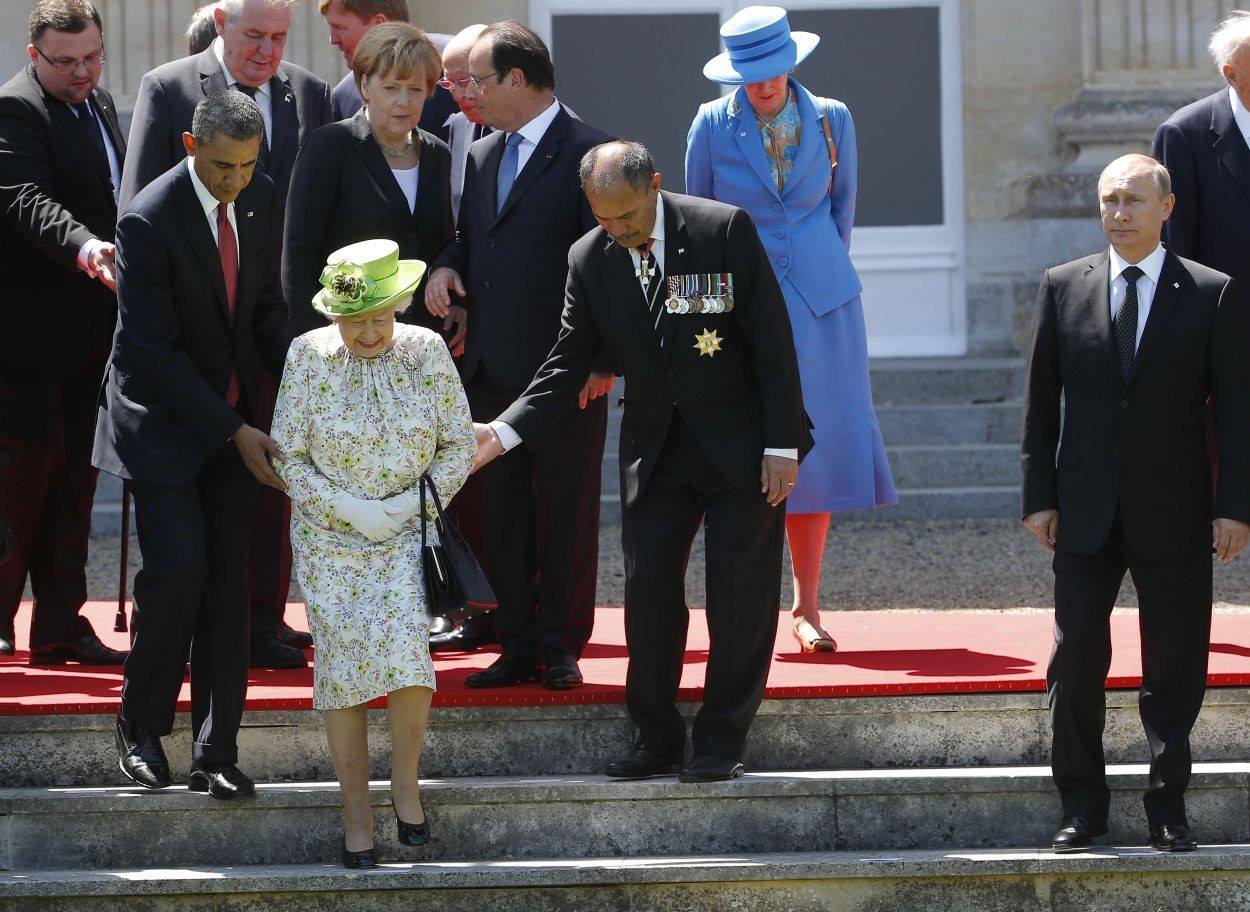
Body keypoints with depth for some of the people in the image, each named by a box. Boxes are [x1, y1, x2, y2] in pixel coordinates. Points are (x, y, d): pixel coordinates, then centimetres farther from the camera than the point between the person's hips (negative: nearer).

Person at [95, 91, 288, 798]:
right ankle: (142, 725, 7)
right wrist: (234, 431, -20)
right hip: (164, 417, -5)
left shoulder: (260, 197, 0)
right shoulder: (149, 222, -20)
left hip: (234, 411, 5)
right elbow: (154, 347, -19)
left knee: (229, 576, 1)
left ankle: (218, 751, 4)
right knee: (178, 568, -14)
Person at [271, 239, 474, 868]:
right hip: (329, 534, 0)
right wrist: (347, 508, -13)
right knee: (340, 661, -5)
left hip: (407, 533, 0)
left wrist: (417, 501, -10)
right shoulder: (309, 357, -7)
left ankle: (405, 780, 3)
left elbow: (459, 444, 3)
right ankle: (356, 811, 6)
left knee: (407, 652, -19)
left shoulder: (425, 352, -4)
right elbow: (288, 458, -3)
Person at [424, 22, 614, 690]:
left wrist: (603, 361, -14)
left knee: (566, 514, 2)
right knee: (499, 515, 8)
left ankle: (560, 645, 11)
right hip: (490, 370, 7)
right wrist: (446, 264, 2)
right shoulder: (481, 156, 16)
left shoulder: (586, 153, -8)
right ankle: (518, 645, 15)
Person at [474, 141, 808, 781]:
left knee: (739, 595, 0)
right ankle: (657, 741, 12)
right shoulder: (590, 259, -2)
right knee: (647, 589, 1)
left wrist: (782, 444, -13)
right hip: (655, 451, 4)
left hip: (740, 443, -4)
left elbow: (772, 342, -11)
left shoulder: (725, 230, -14)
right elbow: (569, 363, 2)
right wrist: (504, 433, -10)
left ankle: (721, 744, 9)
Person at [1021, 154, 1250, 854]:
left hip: (1174, 514, -2)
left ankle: (1169, 810, 14)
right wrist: (1039, 495, 2)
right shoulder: (1064, 288, 5)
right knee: (1076, 661, 1)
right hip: (1086, 513, 2)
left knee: (1175, 668, 4)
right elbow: (1041, 402, 8)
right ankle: (1083, 808, 11)